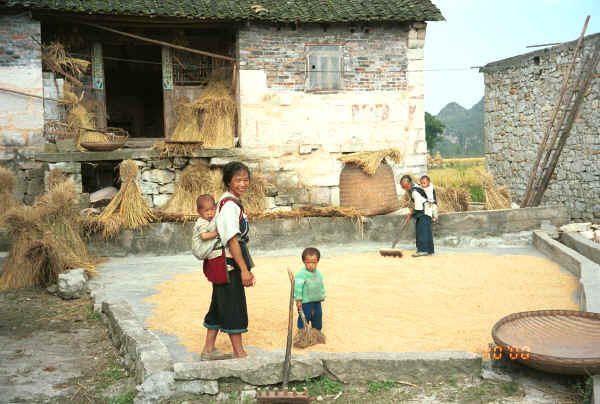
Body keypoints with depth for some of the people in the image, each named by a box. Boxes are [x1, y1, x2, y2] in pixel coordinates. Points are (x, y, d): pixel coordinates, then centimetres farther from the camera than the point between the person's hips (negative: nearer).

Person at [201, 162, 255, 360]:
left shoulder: (234, 202, 14)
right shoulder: (229, 204, -17)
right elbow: (232, 240, -22)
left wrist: (244, 267, 22)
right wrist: (244, 269, -21)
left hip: (226, 265, 10)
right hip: (229, 264, -10)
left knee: (220, 306, 15)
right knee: (234, 307, -2)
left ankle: (209, 349, 25)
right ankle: (239, 353, 8)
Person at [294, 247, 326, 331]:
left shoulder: (318, 273, 5)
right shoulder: (301, 274, -19)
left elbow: (321, 284, 18)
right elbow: (298, 286, -21)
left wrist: (322, 295, 23)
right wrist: (298, 299, -23)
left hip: (317, 301, 7)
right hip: (305, 302, -7)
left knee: (318, 318, 17)